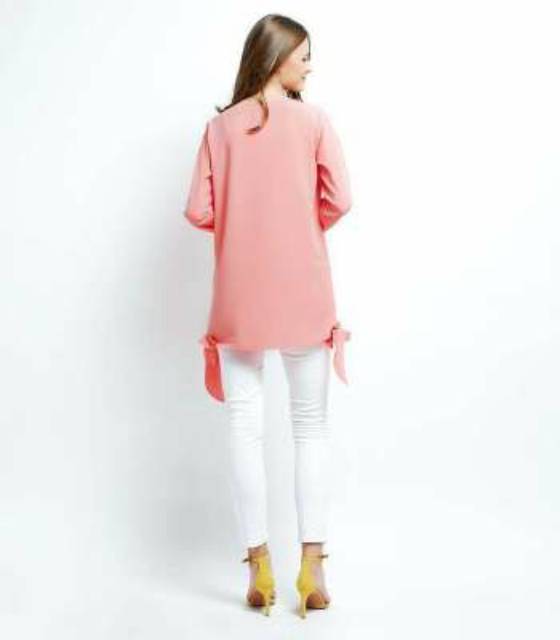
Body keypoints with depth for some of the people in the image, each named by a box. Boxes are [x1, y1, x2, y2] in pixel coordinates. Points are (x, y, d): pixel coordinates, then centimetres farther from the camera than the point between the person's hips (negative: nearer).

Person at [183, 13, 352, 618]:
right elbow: (338, 202, -7)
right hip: (303, 294, -1)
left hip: (240, 297, 1)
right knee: (311, 427, 9)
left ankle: (259, 567, 9)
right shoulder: (313, 120, -1)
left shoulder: (220, 126, 3)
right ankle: (312, 567, 8)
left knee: (245, 427, 7)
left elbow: (199, 212, -2)